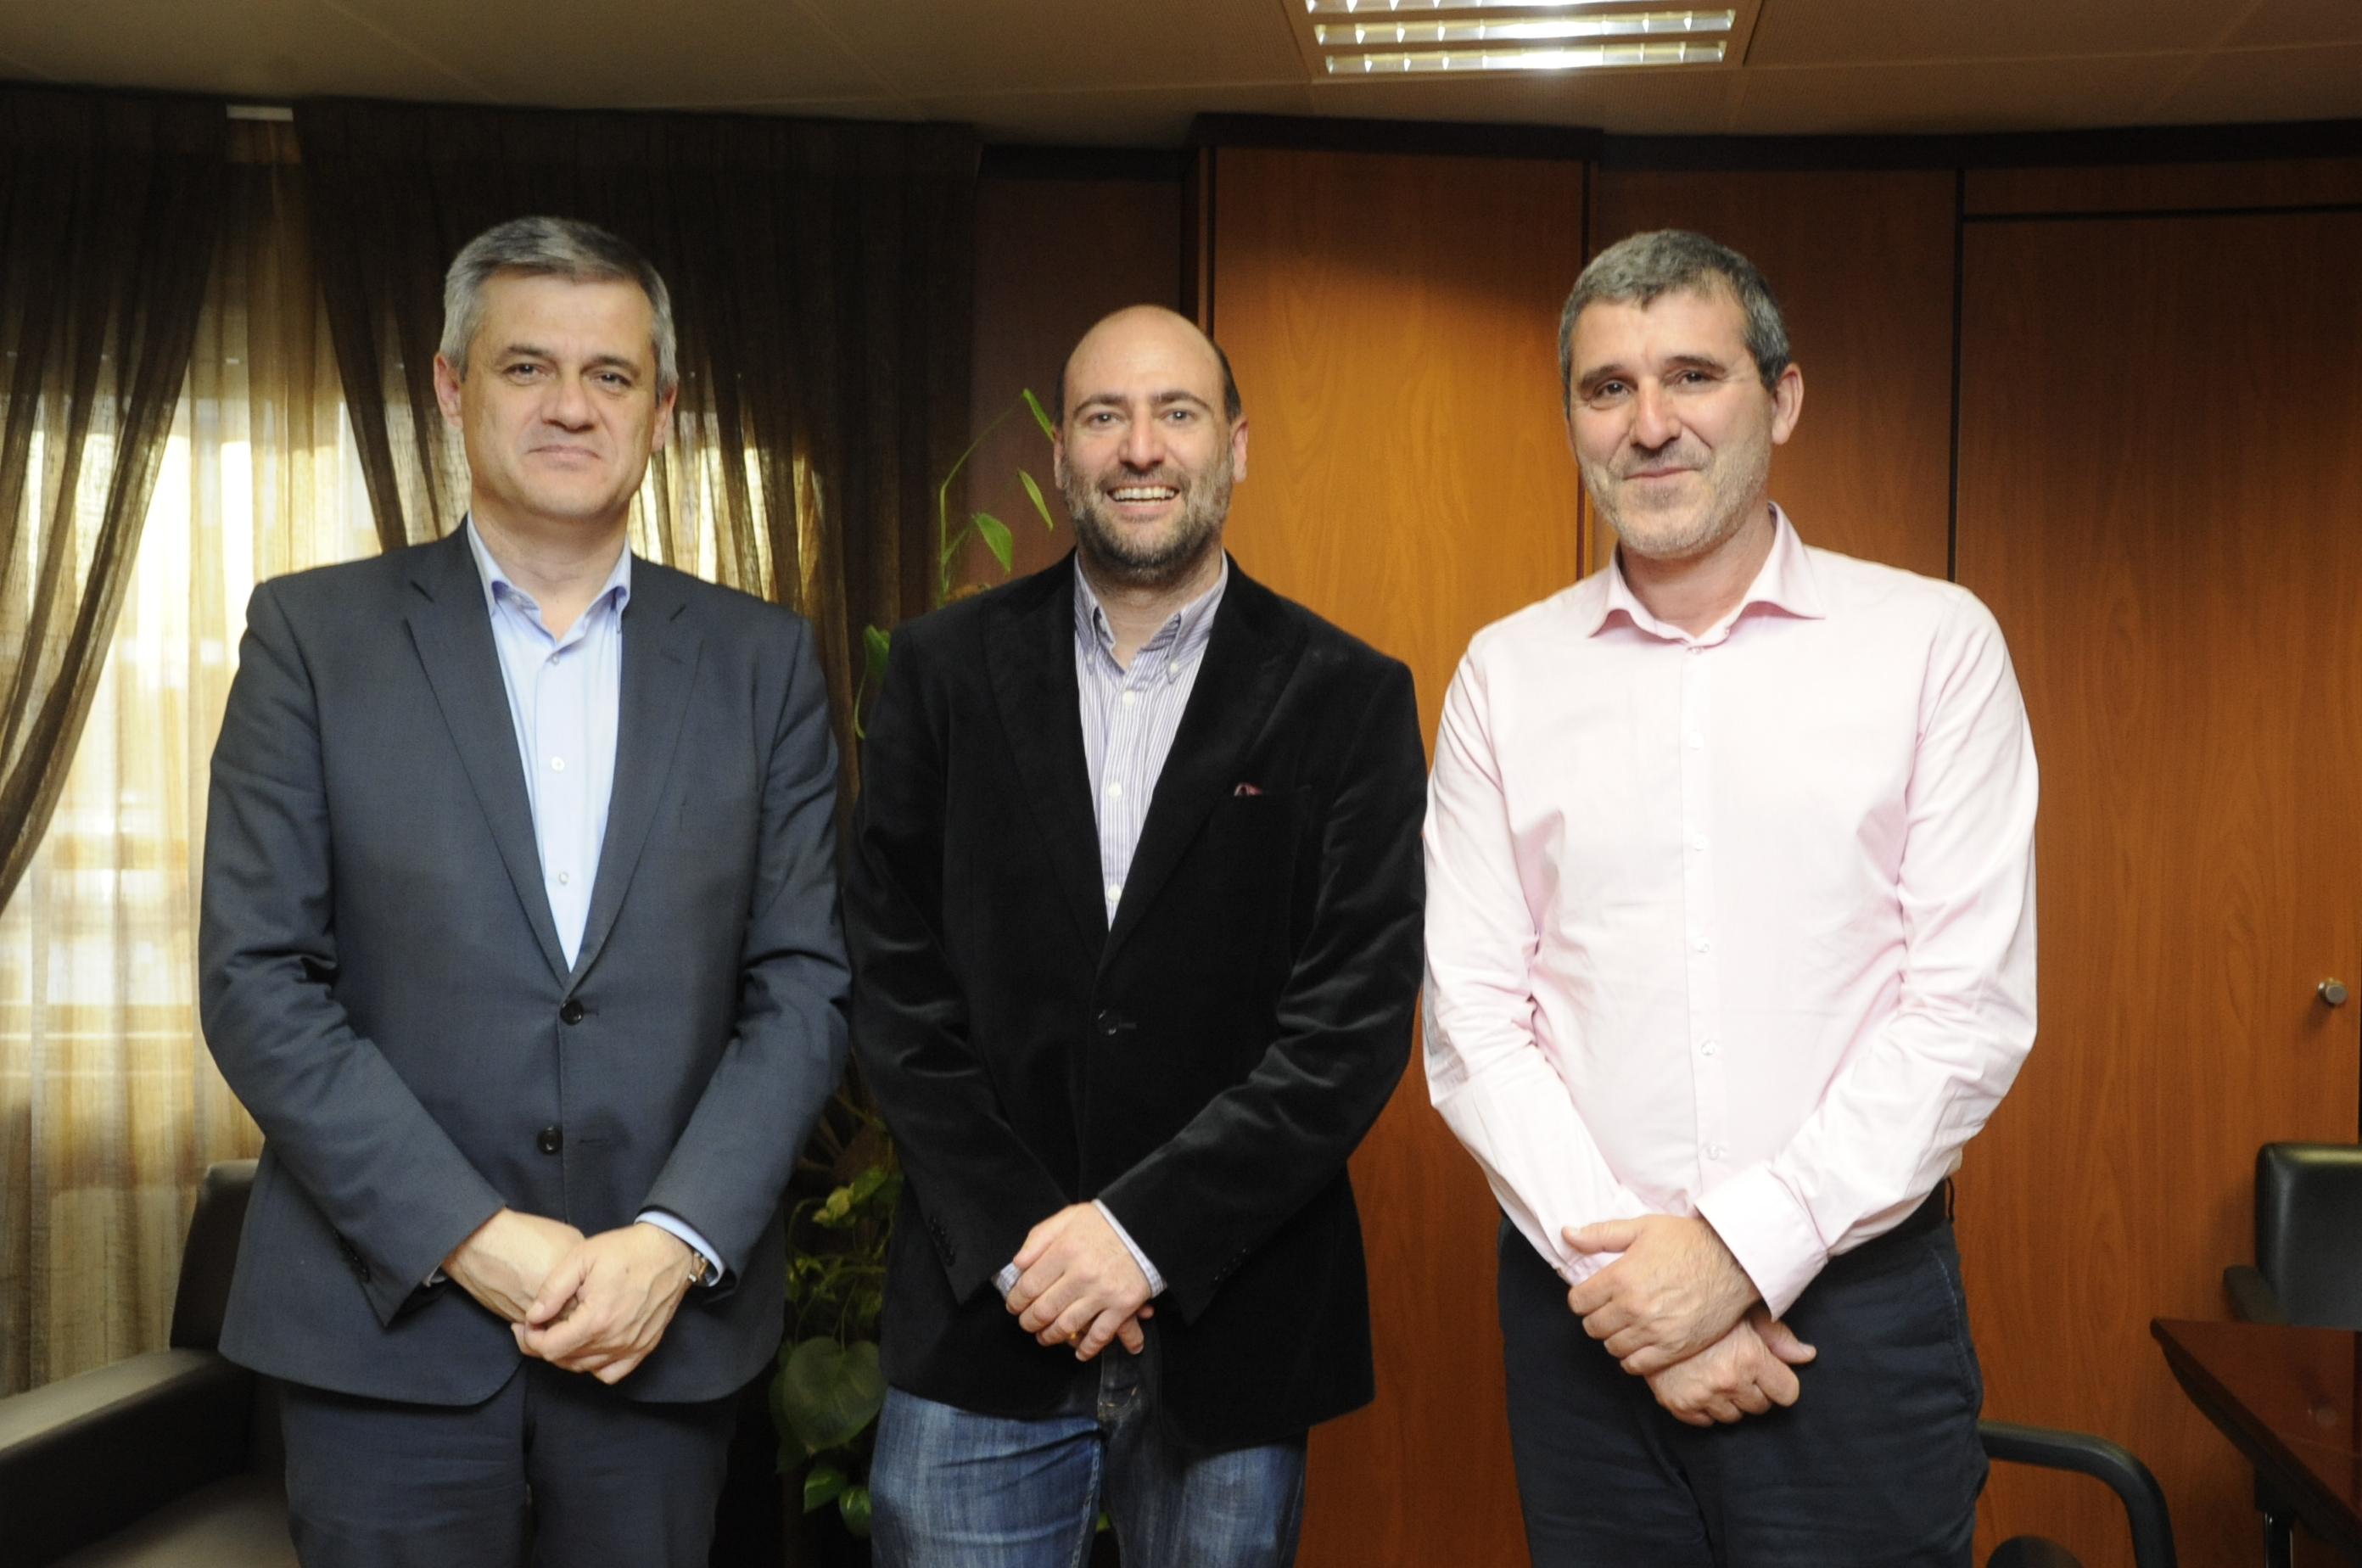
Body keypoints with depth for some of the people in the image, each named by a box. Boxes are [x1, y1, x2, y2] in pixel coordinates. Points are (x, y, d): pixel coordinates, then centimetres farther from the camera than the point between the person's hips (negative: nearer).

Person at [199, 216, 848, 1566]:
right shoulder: (315, 633, 1)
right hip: (391, 1324, -1)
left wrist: (675, 1241, -10)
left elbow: (805, 984, 1)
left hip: (667, 1330, 1)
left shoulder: (763, 660, 5)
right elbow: (257, 981, -5)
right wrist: (470, 1238, -11)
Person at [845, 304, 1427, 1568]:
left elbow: (1356, 1017, -7)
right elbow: (892, 977, 0)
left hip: (1232, 1330, -1)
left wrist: (1146, 1228, -14)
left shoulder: (1349, 699, -1)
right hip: (983, 1320, 1)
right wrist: (1014, 1233, -9)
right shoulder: (945, 670, 3)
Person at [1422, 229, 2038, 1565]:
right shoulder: (1507, 672, 5)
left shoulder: (1935, 642, -1)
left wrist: (1741, 1247, -12)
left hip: (1858, 1299, -1)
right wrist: (1617, 1259, -10)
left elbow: (1972, 1009, -6)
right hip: (1584, 1300, 2)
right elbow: (1473, 1018, 1)